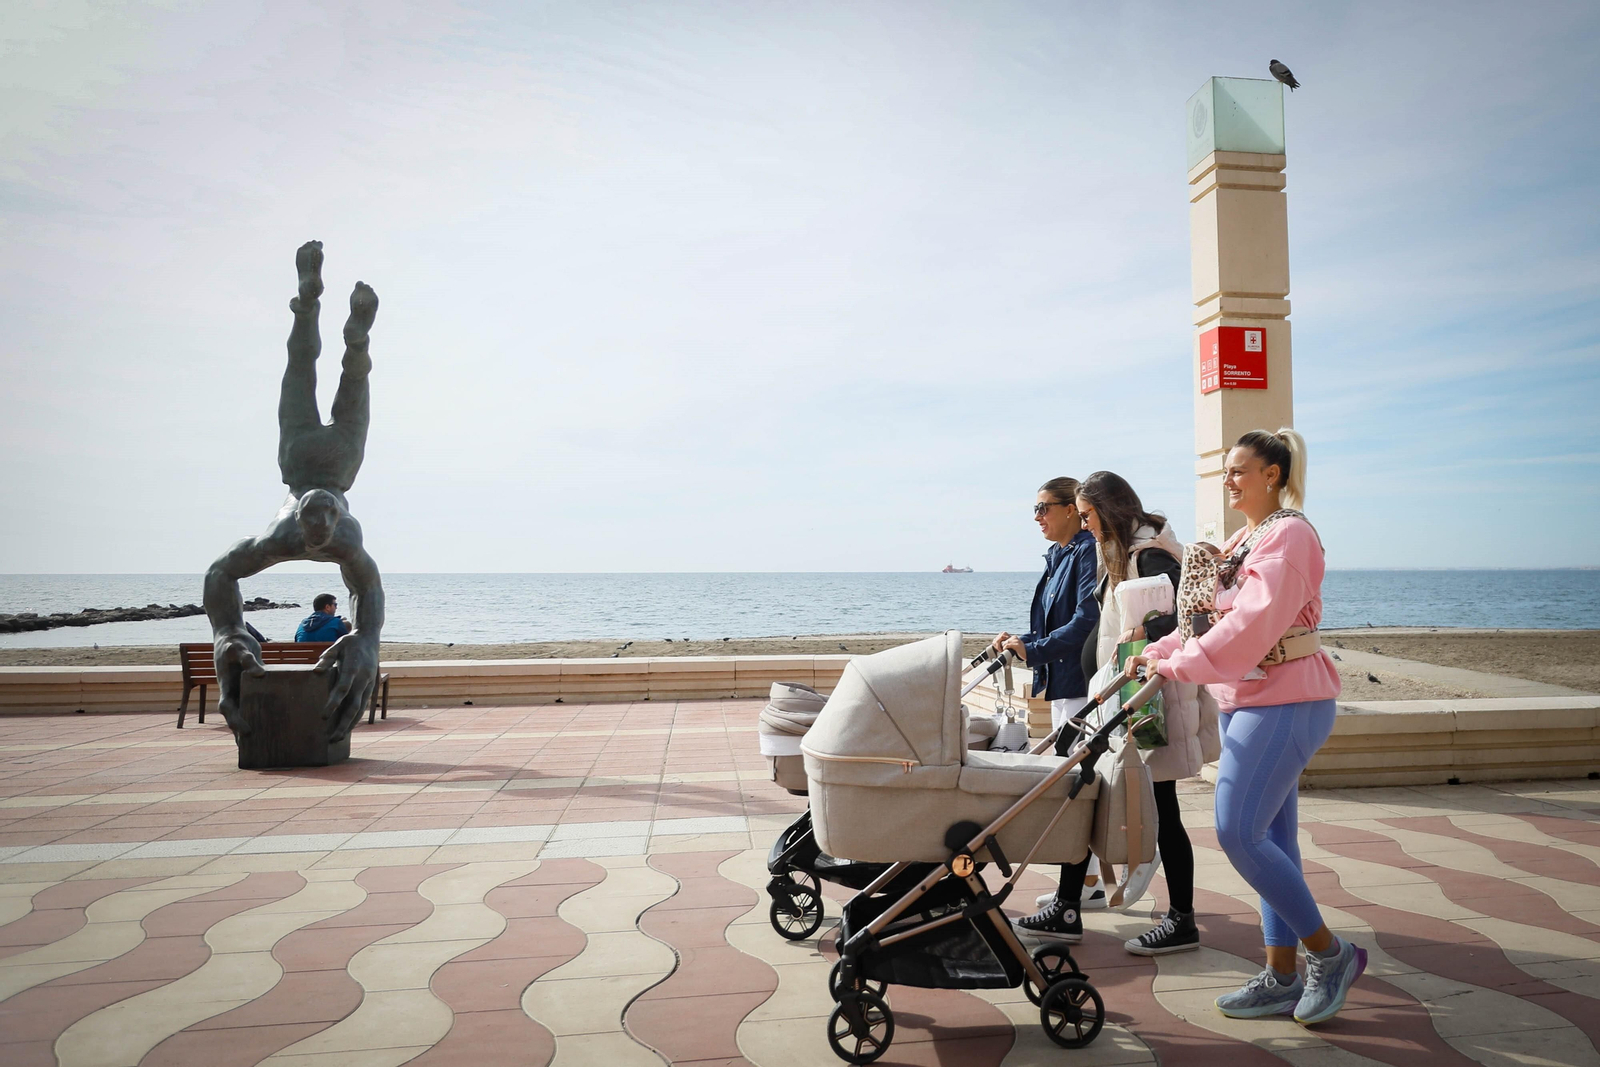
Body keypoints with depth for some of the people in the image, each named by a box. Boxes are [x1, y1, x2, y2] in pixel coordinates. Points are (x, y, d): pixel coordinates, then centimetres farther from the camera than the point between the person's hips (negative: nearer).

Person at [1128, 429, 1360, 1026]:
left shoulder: (1289, 533, -13)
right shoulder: (1243, 541, 17)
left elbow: (1253, 622, -24)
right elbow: (1212, 615, 14)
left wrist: (1181, 665, -25)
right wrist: (1156, 654, 2)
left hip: (1285, 701, -10)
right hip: (1246, 700, 10)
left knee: (1238, 831, -12)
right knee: (1270, 838, 11)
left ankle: (1330, 952, 5)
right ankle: (1282, 978, 18)